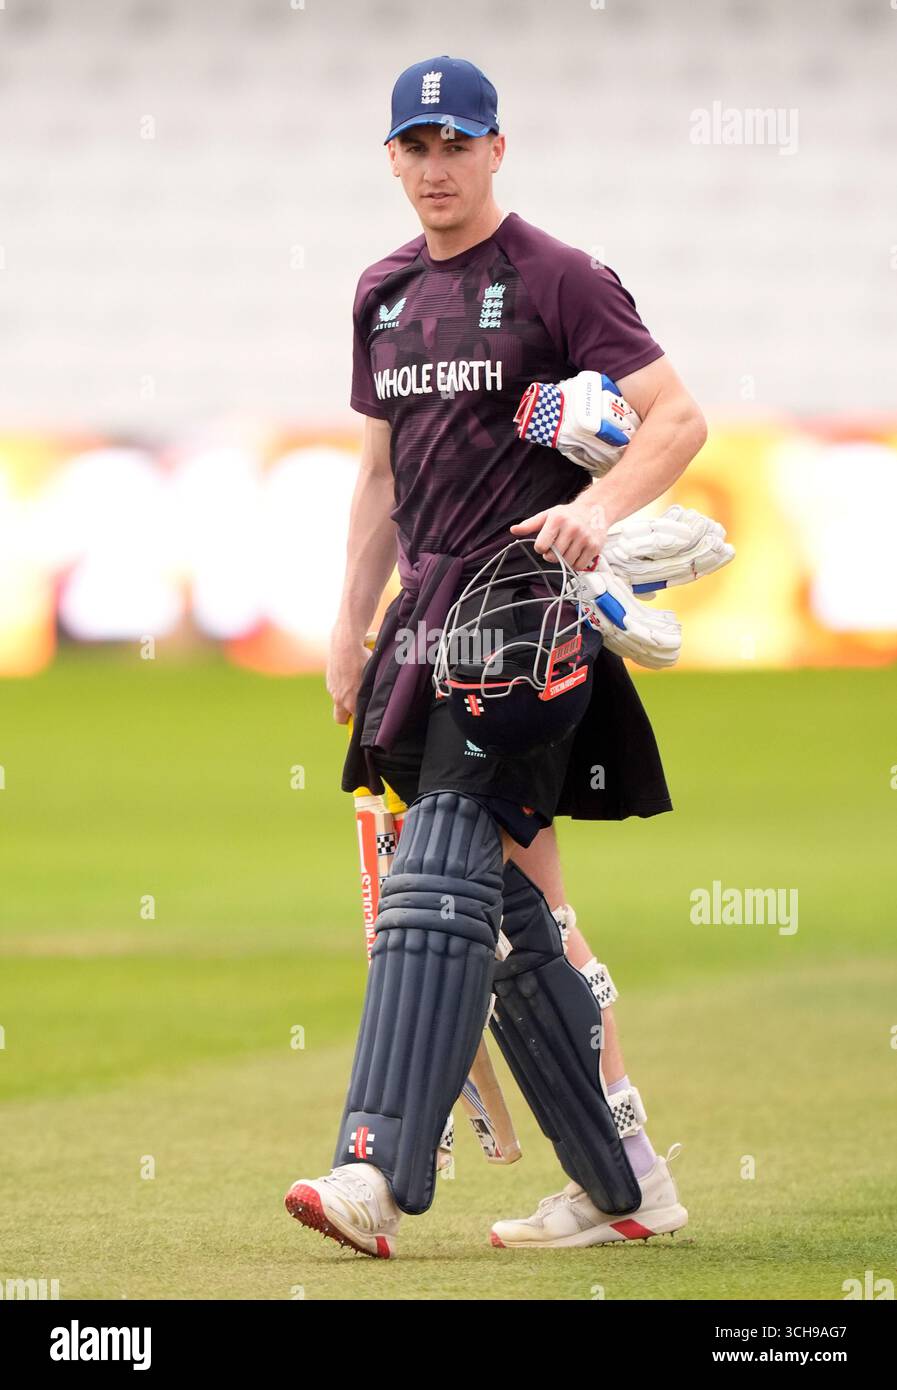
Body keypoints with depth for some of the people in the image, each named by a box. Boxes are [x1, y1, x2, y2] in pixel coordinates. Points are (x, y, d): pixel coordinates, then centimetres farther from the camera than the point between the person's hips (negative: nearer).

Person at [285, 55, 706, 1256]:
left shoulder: (556, 278, -4)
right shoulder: (384, 295, 17)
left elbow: (678, 416, -11)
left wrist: (597, 509, -28)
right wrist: (352, 632, 20)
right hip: (432, 609, 7)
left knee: (441, 871, -19)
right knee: (518, 897, 6)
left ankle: (380, 1169, -27)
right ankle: (626, 1181, 13)